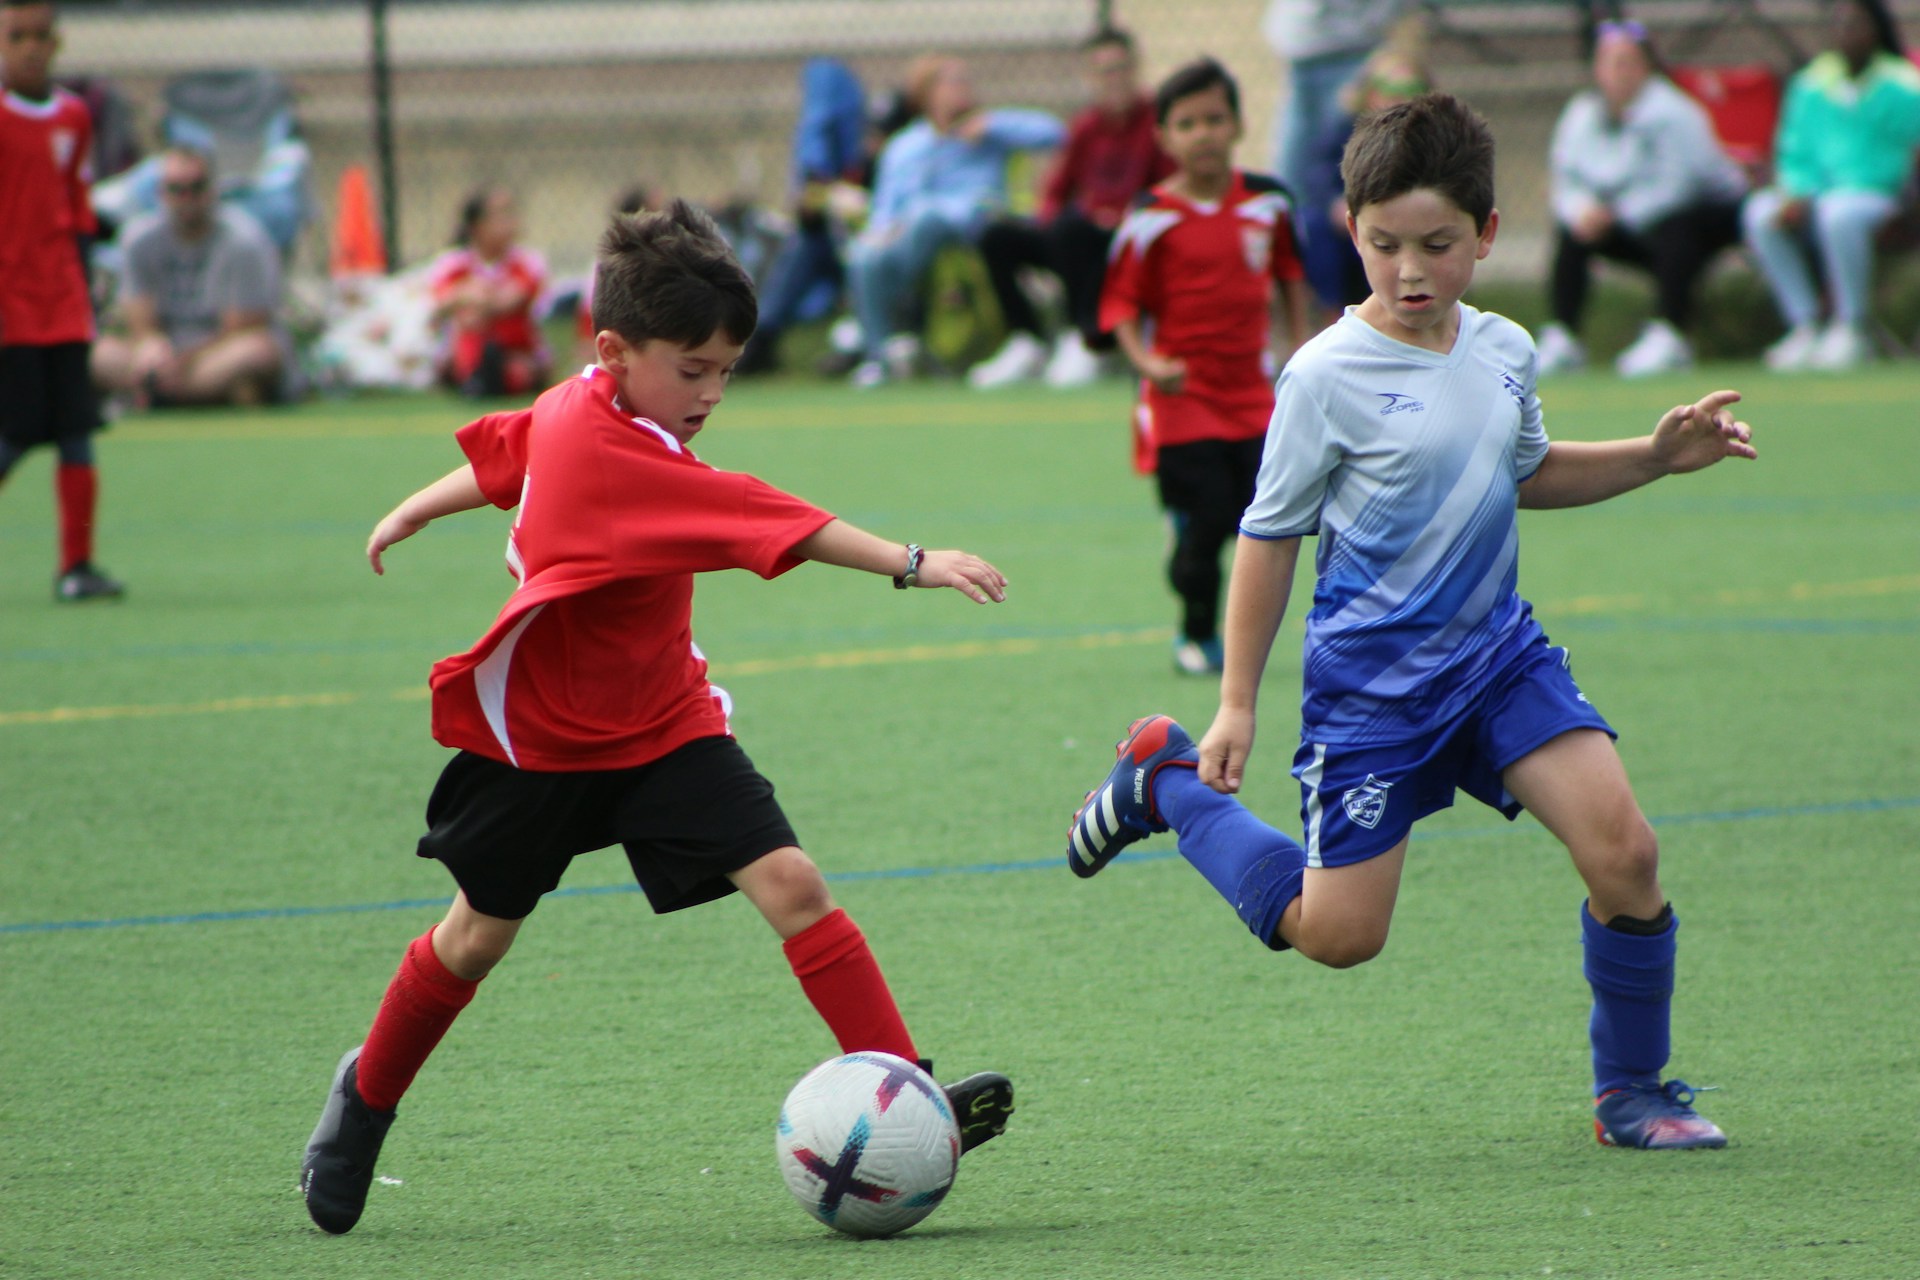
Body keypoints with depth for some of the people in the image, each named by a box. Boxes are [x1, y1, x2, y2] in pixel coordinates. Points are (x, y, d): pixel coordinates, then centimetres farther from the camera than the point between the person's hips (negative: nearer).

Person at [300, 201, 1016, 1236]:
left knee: (790, 883, -12)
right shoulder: (601, 447, -31)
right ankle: (368, 1095, 38)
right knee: (480, 931, 13)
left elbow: (502, 452, 16)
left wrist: (415, 514, 34)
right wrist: (910, 564, -43)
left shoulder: (576, 413, -5)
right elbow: (758, 520, -39)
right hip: (539, 734, -6)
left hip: (662, 723, 6)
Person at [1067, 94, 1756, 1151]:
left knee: (1624, 851, -13)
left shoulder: (1502, 351, 3)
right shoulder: (1328, 376, -15)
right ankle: (1168, 781, 22)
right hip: (1372, 678, -5)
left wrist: (1657, 456, 11)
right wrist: (1237, 702, -6)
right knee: (1337, 935, -2)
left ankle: (1629, 1091, 5)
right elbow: (1270, 537, -7)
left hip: (1496, 647, 5)